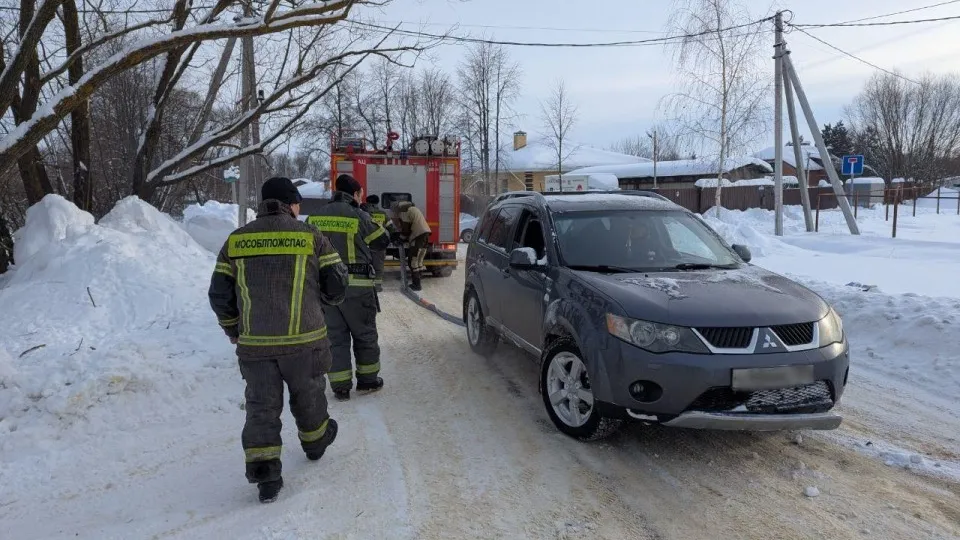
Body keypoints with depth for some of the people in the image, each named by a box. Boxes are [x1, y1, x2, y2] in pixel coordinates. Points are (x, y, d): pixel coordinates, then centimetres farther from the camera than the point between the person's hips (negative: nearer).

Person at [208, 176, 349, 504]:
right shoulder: (311, 237, -3)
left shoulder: (236, 241, 4)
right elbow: (336, 287, -2)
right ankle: (315, 442, 43)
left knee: (261, 406, 10)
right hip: (304, 340, -1)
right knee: (308, 396, 21)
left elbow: (219, 295, 3)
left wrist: (233, 329, 19)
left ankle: (265, 475, 5)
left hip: (255, 343, 1)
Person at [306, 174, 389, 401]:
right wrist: (378, 225, 20)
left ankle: (340, 386, 11)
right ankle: (367, 380, 22)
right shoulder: (359, 216, -8)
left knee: (335, 336, 10)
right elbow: (382, 242, 2)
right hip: (356, 285, -4)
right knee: (364, 333, 12)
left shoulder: (315, 217, 6)